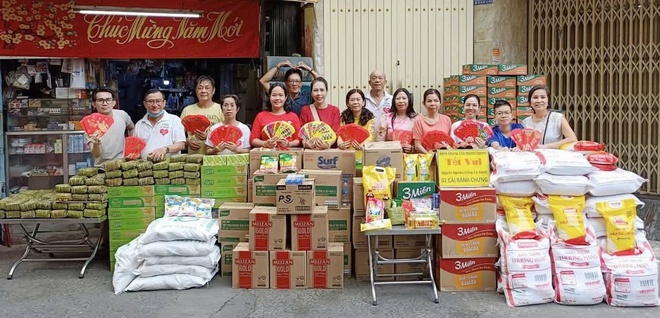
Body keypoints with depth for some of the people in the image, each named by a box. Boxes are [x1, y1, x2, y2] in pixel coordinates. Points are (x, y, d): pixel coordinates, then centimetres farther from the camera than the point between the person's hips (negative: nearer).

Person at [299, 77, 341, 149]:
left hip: (329, 149, 0)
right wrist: (305, 143, -19)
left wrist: (328, 144, -22)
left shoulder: (335, 110, 7)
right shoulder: (305, 110, 7)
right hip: (310, 150, 1)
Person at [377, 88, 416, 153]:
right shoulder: (386, 117, 9)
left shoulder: (415, 118, 8)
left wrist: (412, 148, -10)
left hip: (409, 155, 0)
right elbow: (380, 142, 7)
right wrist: (382, 132, -10)